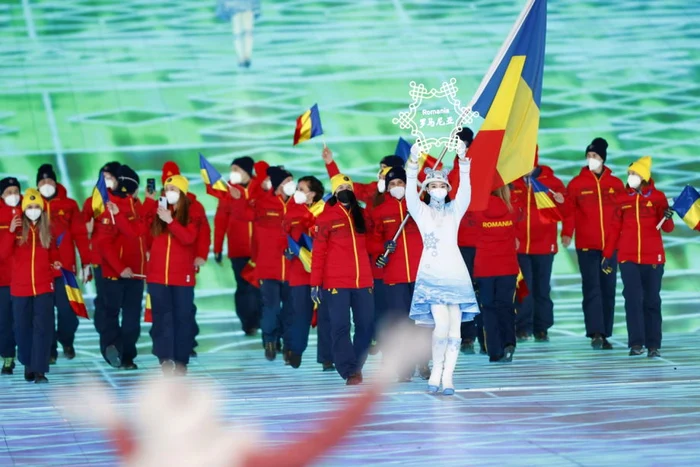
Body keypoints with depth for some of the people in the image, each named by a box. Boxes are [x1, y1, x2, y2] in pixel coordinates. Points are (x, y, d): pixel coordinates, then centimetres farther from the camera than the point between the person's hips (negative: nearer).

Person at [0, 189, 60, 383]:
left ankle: (40, 370, -10)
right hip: (20, 288, 0)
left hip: (44, 286, 0)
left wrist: (55, 263, -5)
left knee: (43, 328, -9)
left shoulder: (46, 230, 4)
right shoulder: (17, 229, -1)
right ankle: (28, 364, 26)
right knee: (23, 328, 8)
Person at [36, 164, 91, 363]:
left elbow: (80, 235, 4)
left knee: (67, 310, -4)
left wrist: (85, 263, -1)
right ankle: (49, 349, 10)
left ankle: (66, 341, 21)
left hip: (64, 268, -1)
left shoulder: (69, 205, 5)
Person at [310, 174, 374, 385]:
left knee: (366, 326, 4)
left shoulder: (362, 215, 12)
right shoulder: (326, 217, -1)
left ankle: (357, 366, 19)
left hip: (363, 281, 4)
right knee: (341, 327, -7)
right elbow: (318, 252, -3)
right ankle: (350, 372, -7)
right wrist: (315, 283, -7)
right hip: (336, 282, -4)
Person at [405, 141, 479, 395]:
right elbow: (410, 193, -11)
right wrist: (413, 163, -25)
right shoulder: (421, 211, 8)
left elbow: (465, 189, -6)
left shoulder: (455, 210, 11)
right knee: (441, 323, -16)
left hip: (454, 271, 2)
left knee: (454, 325, -4)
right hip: (430, 272, -2)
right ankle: (436, 370, 1)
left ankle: (448, 376, 1)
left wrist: (463, 161, -21)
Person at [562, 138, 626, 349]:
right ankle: (595, 332, -15)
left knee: (609, 290, 5)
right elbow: (569, 211, -3)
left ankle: (605, 334, 11)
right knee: (592, 288, -10)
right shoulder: (577, 183, 2)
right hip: (586, 246, -3)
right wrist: (567, 233, -16)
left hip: (611, 246, 3)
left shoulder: (616, 184, 8)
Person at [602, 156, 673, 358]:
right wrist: (607, 255, 7)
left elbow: (667, 228, 0)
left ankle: (653, 345, 5)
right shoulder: (622, 199, 7)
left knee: (652, 301, 2)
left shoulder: (657, 197, 2)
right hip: (628, 258, 1)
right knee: (633, 300, -6)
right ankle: (636, 343, -4)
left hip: (653, 258, -1)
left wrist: (667, 218, -22)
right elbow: (615, 229, 10)